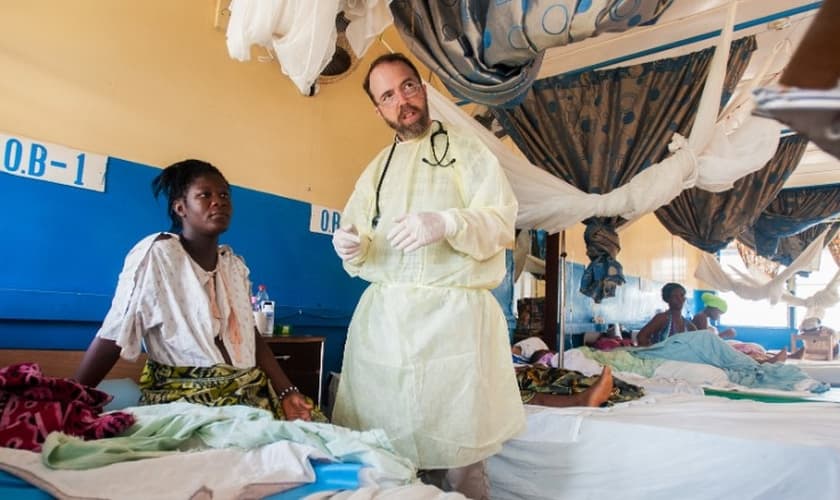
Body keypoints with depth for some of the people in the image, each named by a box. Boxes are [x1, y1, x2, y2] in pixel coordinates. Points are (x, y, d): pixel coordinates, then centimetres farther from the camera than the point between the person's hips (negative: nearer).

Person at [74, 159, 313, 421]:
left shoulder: (235, 264, 10)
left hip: (247, 390, 6)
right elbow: (113, 336, -9)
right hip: (183, 397, -6)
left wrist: (286, 391, -2)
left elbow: (251, 336, 7)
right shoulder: (156, 253, -8)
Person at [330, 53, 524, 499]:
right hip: (382, 316, 4)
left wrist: (447, 223, -22)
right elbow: (361, 246, 16)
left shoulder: (466, 151, 7)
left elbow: (502, 225, -4)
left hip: (453, 315, -4)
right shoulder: (376, 169, 20)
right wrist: (352, 247, -7)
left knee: (458, 459, -2)